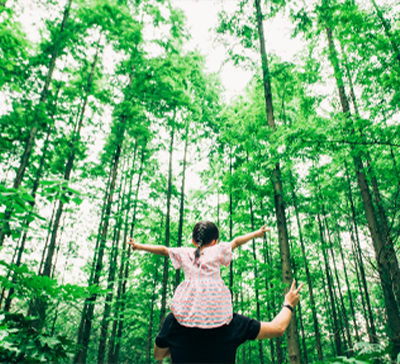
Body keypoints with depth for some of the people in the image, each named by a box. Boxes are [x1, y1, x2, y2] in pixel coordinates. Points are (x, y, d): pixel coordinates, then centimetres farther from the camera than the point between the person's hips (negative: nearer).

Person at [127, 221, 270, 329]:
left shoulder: (184, 253, 14)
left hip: (188, 306, 2)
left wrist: (139, 246, 31)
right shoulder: (217, 250, 8)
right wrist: (256, 233, 28)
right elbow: (236, 242, 16)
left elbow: (163, 249, 20)